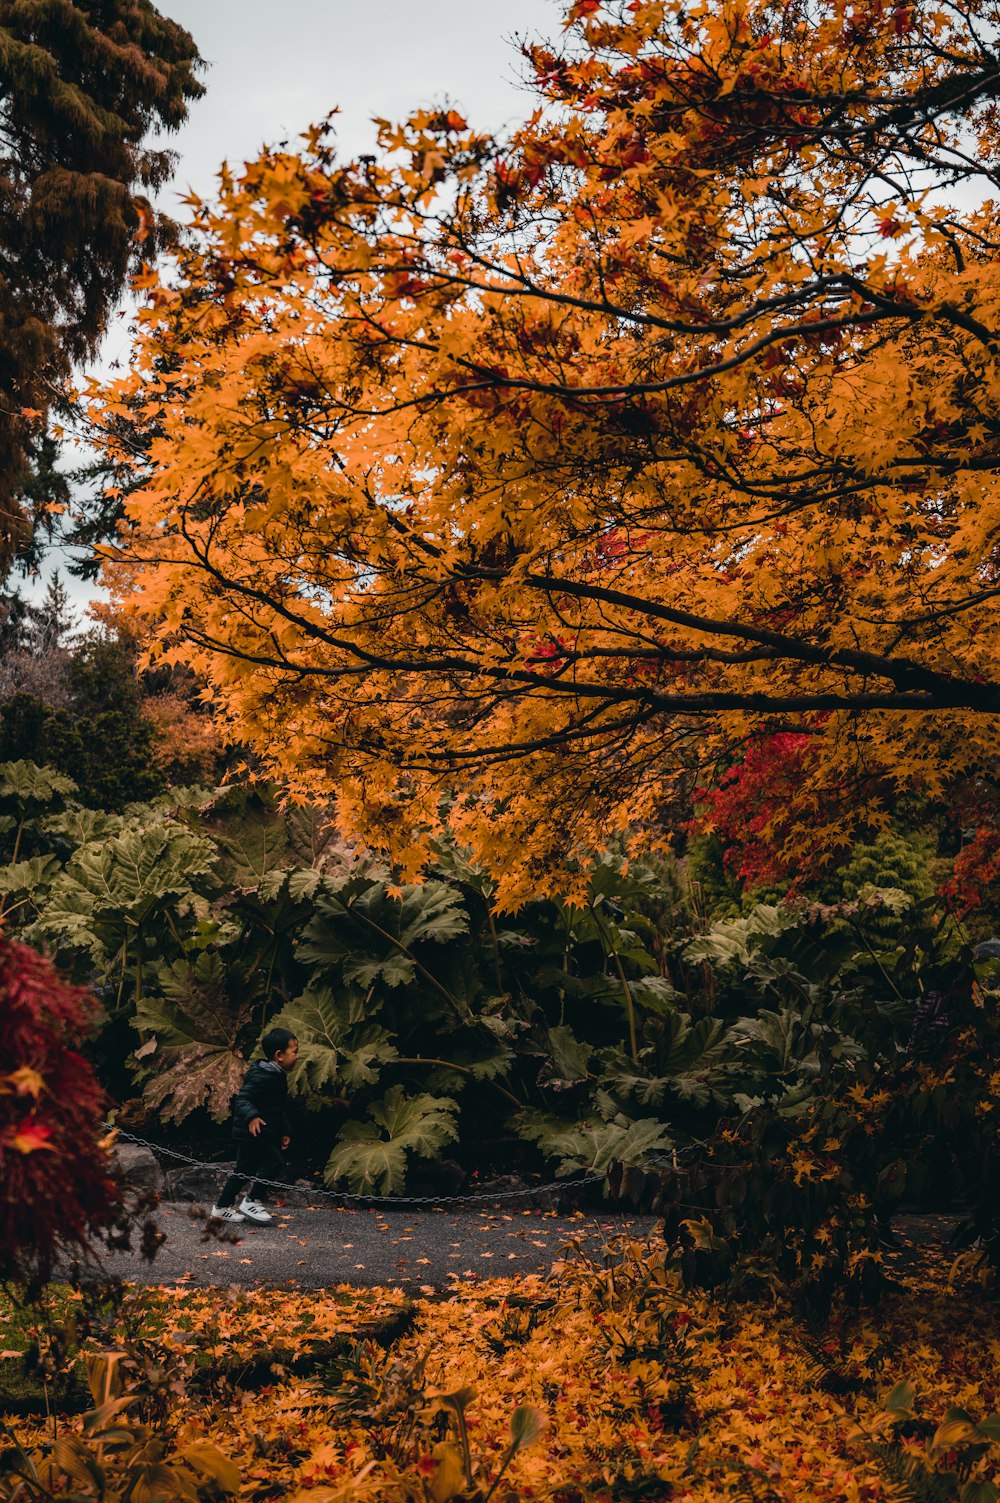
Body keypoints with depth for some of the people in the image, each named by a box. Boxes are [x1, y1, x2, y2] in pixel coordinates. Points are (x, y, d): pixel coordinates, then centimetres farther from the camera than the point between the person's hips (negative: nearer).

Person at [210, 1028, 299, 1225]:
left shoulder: (277, 1076, 13)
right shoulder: (264, 1076, -20)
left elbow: (278, 1110, 23)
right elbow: (242, 1099, -27)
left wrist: (283, 1133, 26)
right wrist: (252, 1116, -43)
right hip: (254, 1133, -10)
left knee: (245, 1170, 15)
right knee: (275, 1164, -10)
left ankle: (221, 1209, 24)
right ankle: (249, 1202, 0)